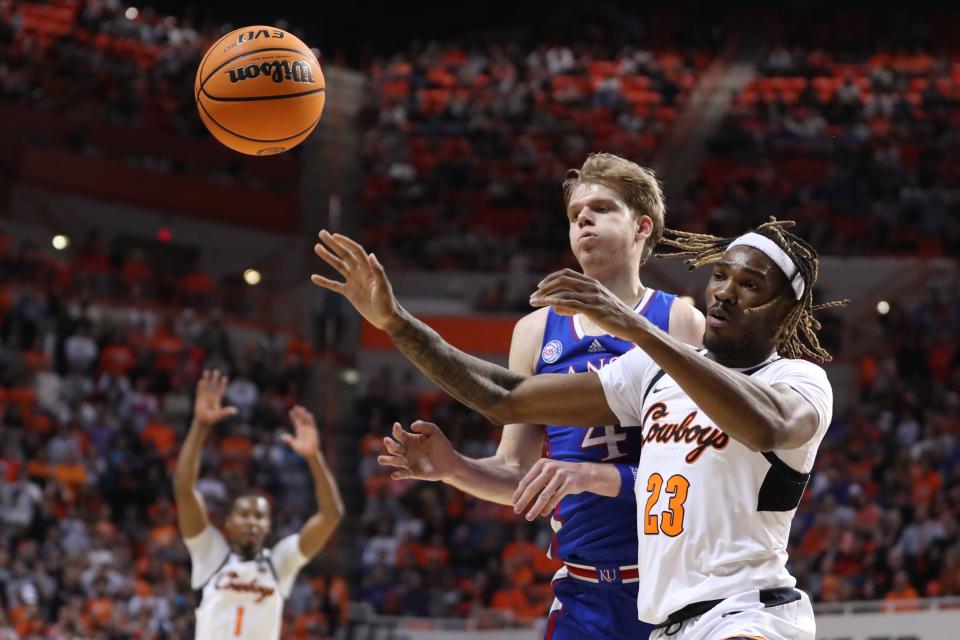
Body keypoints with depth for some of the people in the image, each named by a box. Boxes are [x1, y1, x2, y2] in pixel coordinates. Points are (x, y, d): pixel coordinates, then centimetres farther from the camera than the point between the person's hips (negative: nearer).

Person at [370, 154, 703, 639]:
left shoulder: (681, 322, -2)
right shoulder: (538, 331, 11)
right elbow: (517, 474, 13)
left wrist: (592, 476, -23)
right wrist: (454, 468, -6)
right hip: (581, 589, 4)